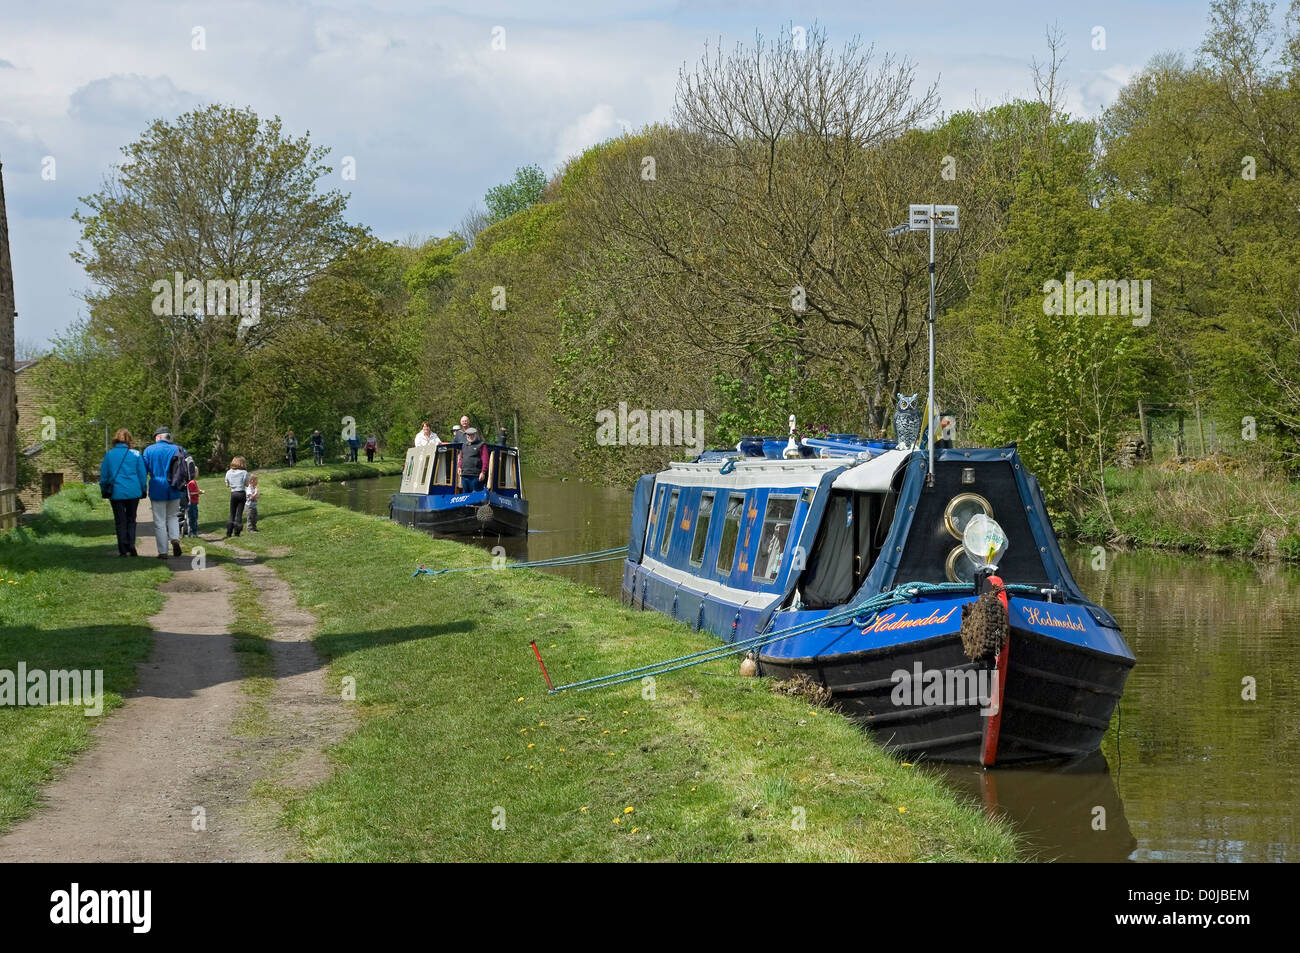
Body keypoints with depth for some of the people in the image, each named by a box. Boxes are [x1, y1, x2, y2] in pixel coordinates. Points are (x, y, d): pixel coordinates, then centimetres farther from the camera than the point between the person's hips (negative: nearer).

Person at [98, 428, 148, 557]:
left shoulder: (109, 455, 0)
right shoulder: (135, 454, -2)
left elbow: (103, 476, 6)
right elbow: (143, 474, 2)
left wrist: (104, 490, 17)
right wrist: (143, 491, 11)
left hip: (116, 493, 0)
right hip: (133, 492, 0)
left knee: (120, 521, 7)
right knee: (131, 519, 13)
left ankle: (123, 550, 4)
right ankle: (131, 545, -2)